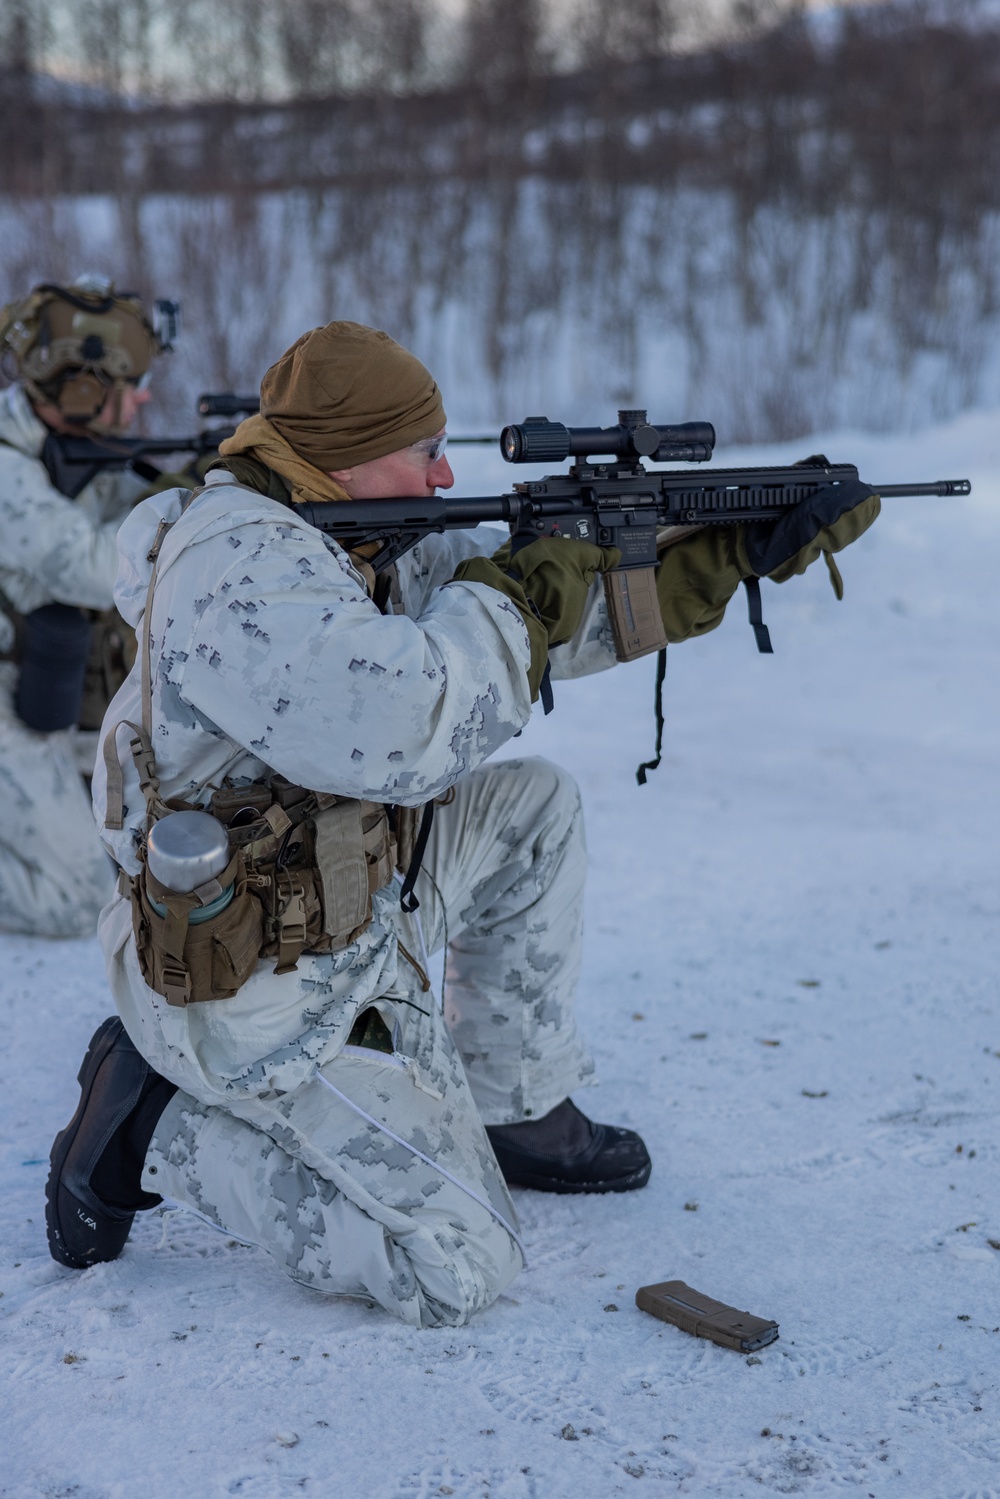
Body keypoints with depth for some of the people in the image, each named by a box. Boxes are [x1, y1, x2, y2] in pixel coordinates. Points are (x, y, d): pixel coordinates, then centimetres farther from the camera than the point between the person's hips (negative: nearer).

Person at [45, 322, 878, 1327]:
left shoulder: (336, 539, 6)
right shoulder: (240, 571, -24)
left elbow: (561, 609, 10)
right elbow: (408, 731, -37)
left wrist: (742, 549, 6)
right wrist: (515, 599, -19)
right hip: (259, 992, -10)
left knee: (534, 810, 14)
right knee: (457, 1269, -7)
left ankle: (519, 1113, 21)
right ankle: (158, 1130, 1)